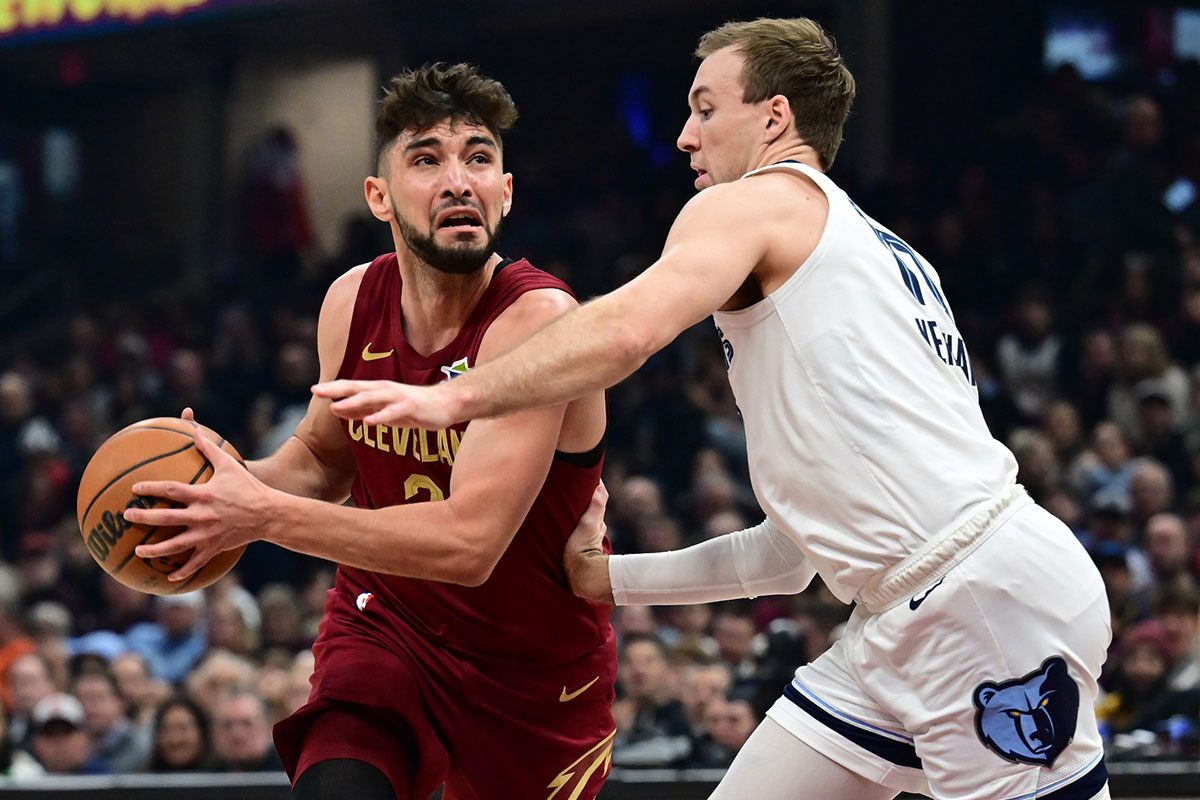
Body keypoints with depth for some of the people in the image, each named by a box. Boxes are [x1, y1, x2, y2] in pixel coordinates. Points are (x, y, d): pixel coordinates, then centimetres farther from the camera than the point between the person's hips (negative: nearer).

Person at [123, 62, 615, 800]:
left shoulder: (538, 321, -27)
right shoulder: (353, 303, -7)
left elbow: (469, 542, -34)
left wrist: (265, 516, -33)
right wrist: (236, 487, -9)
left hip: (538, 673, -3)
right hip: (387, 627, 3)